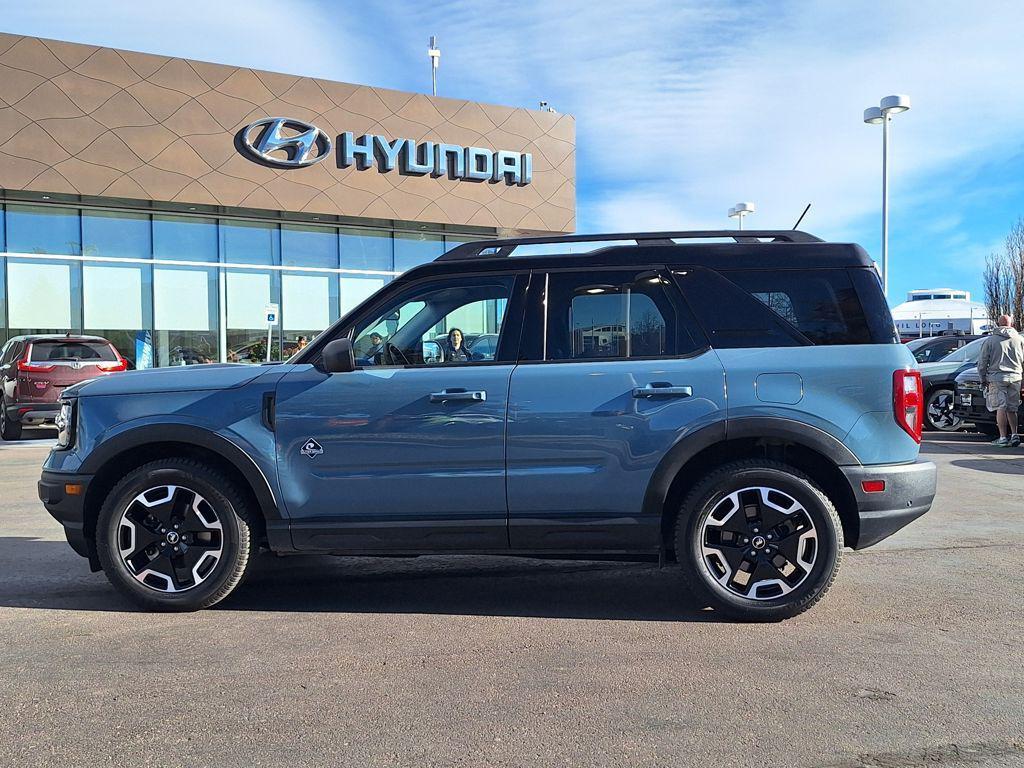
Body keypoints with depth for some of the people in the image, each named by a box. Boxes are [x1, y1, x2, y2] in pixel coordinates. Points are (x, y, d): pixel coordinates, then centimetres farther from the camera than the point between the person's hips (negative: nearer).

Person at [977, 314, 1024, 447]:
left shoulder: (990, 340, 1)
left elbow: (982, 362, 2)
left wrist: (983, 380, 10)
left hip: (997, 377, -3)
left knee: (1001, 408, -3)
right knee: (1012, 409, 11)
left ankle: (1003, 438, -5)